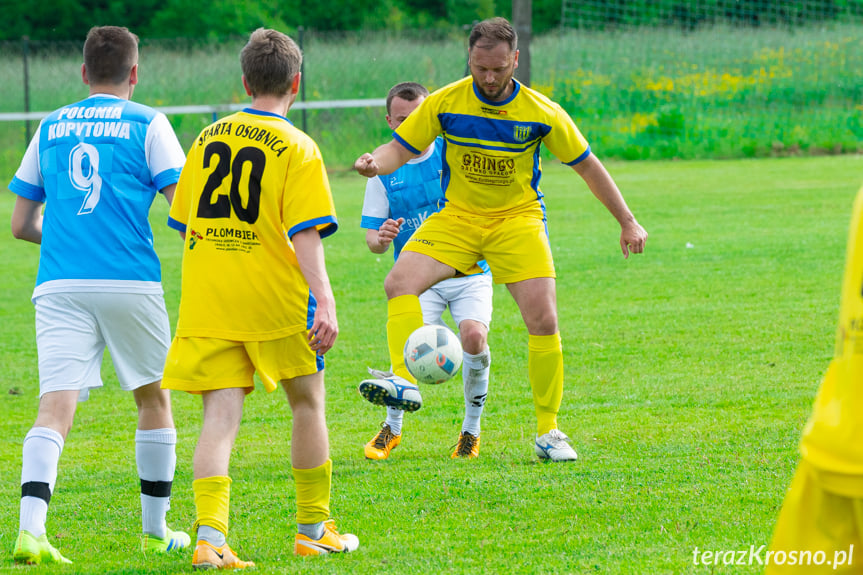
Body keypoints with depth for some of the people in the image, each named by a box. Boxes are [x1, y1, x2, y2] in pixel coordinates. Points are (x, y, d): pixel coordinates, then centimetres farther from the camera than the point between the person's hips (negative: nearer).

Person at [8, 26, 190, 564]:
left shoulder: (51, 127, 15)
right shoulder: (147, 124, 4)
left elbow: (21, 224, 17)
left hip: (60, 285, 2)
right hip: (130, 282, -2)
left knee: (55, 406, -7)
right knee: (154, 398, 16)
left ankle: (31, 527, -27)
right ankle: (155, 529, 22)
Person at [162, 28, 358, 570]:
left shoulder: (210, 138, 11)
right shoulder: (298, 148, -4)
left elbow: (184, 221, 17)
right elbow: (306, 234, -14)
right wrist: (325, 303, -18)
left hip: (206, 300, 3)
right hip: (274, 298, -3)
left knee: (221, 417, -2)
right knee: (308, 403, 16)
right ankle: (314, 528, 23)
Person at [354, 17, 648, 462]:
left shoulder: (542, 114, -10)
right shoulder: (445, 103, -8)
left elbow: (586, 165, 1)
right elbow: (402, 146, -1)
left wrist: (627, 221, 5)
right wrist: (376, 162, -25)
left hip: (518, 220, -1)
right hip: (456, 217, 1)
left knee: (543, 320, -14)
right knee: (399, 282, -24)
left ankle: (548, 432, -2)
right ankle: (403, 380, -30)